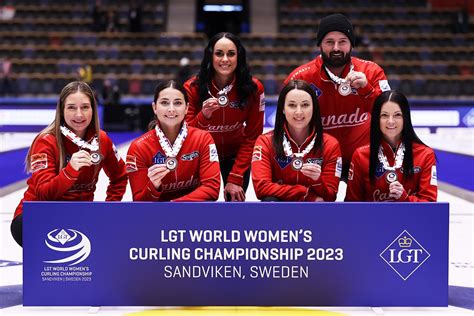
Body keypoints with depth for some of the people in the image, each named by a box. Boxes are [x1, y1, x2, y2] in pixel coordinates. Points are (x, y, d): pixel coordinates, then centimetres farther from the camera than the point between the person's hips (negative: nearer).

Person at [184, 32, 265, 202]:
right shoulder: (192, 88, -19)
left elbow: (252, 137, -12)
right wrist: (203, 116, -39)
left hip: (236, 155, 0)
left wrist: (236, 177, -15)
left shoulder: (253, 88, -18)